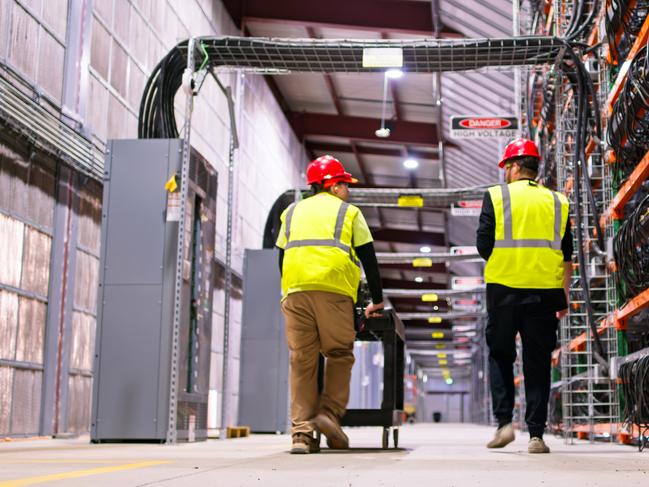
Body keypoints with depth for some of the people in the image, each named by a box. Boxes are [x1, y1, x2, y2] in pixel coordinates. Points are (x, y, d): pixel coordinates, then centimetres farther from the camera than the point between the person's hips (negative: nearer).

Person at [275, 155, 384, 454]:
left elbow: (281, 258, 23)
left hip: (295, 292, 3)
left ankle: (301, 432, 0)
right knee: (339, 355, 9)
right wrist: (377, 301, 20)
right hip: (334, 291, -3)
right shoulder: (348, 212, 15)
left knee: (302, 362, 3)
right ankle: (329, 413, -6)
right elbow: (368, 259, 13)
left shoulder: (292, 213, 25)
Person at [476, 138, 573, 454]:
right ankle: (536, 434, 3)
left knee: (500, 356, 12)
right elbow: (566, 256, 8)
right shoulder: (557, 202, 9)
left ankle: (504, 422, 1)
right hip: (545, 292, 2)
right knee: (537, 363, 5)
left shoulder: (496, 196, 0)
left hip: (503, 289, -2)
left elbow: (483, 245, -5)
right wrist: (564, 297, 14)